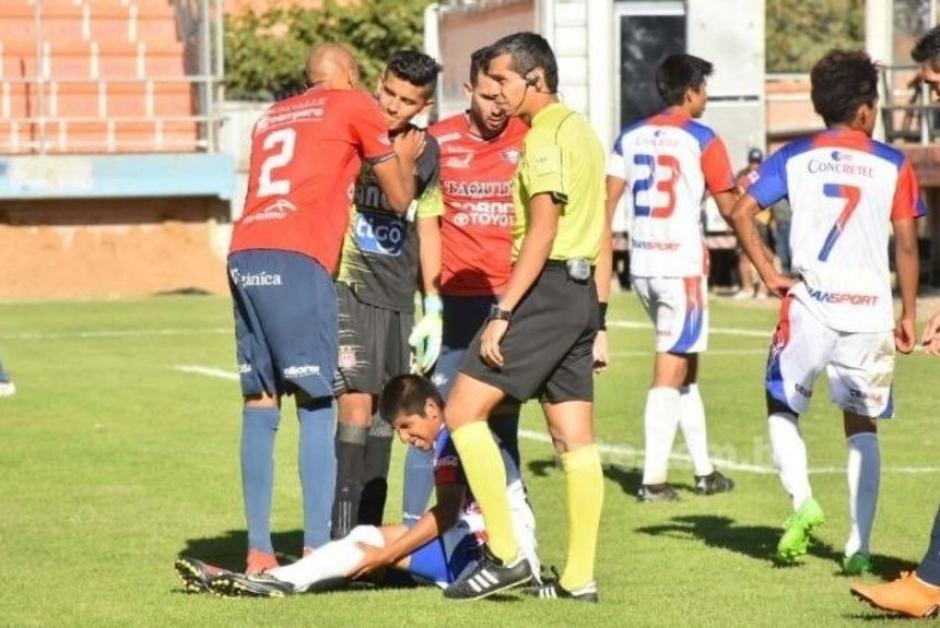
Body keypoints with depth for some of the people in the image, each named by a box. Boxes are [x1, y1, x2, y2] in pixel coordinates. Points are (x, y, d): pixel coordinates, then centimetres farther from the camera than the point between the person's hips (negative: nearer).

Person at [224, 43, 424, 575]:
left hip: (243, 254, 6)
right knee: (317, 405, -3)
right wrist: (404, 160, 36)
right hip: (296, 259, -6)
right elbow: (400, 198, 17)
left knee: (260, 404, 7)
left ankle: (259, 552, 4)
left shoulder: (272, 116, 27)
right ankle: (317, 551, -9)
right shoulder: (355, 106, 11)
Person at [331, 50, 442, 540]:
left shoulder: (426, 151, 9)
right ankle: (343, 537, -11)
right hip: (348, 287, -5)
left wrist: (433, 307, 13)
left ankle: (370, 532, 15)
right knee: (356, 408, -13)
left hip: (398, 295, 5)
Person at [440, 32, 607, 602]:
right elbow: (601, 232, 21)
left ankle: (505, 555, -10)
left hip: (547, 288, -10)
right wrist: (595, 321, 23)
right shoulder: (581, 129, 18)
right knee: (576, 440, 8)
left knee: (464, 410, -7)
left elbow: (542, 232, -19)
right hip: (582, 292, 10)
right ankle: (579, 577, 8)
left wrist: (503, 313, -21)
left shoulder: (546, 135, -12)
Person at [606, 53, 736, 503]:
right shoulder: (702, 140, -7)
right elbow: (729, 209, -4)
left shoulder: (631, 137, 9)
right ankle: (653, 478, -8)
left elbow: (606, 201, 6)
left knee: (685, 366, 17)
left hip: (641, 264, 6)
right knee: (670, 372, -4)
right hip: (682, 264, -6)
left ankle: (704, 470, 22)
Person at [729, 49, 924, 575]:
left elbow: (742, 212, -5)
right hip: (871, 310, 0)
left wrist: (769, 275, -1)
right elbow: (907, 245, 1)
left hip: (809, 307, 0)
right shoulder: (893, 164, 3)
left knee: (782, 408, 19)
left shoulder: (794, 158, 5)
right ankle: (860, 546, 7)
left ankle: (802, 500, -5)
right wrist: (908, 316, 8)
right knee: (862, 425, 13)